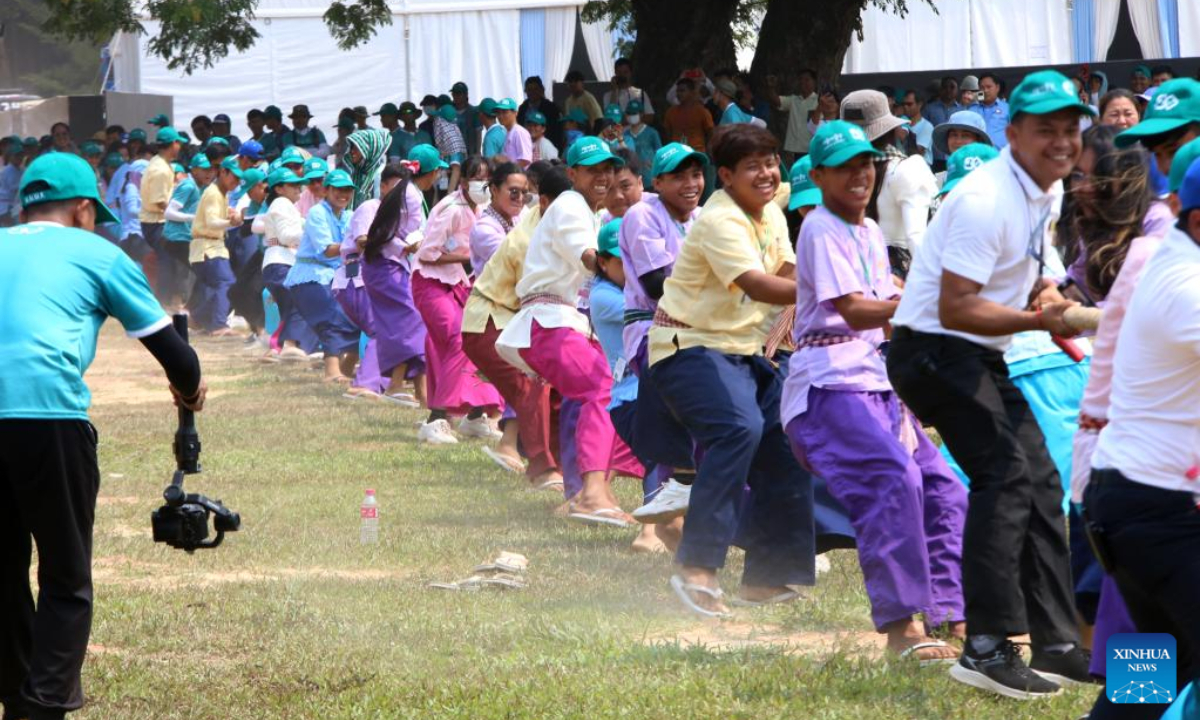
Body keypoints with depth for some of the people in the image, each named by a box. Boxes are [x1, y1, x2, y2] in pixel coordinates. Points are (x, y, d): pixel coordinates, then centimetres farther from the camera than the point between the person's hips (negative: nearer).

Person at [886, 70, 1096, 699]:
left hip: (983, 358, 10)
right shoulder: (987, 200, -23)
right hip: (934, 348, -10)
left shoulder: (1048, 194, 7)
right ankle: (987, 647, -24)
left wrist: (1045, 295, 2)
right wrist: (1037, 320, -31)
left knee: (1038, 483, 11)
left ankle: (1058, 646, 17)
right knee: (1004, 473, -22)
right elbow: (954, 307, -27)